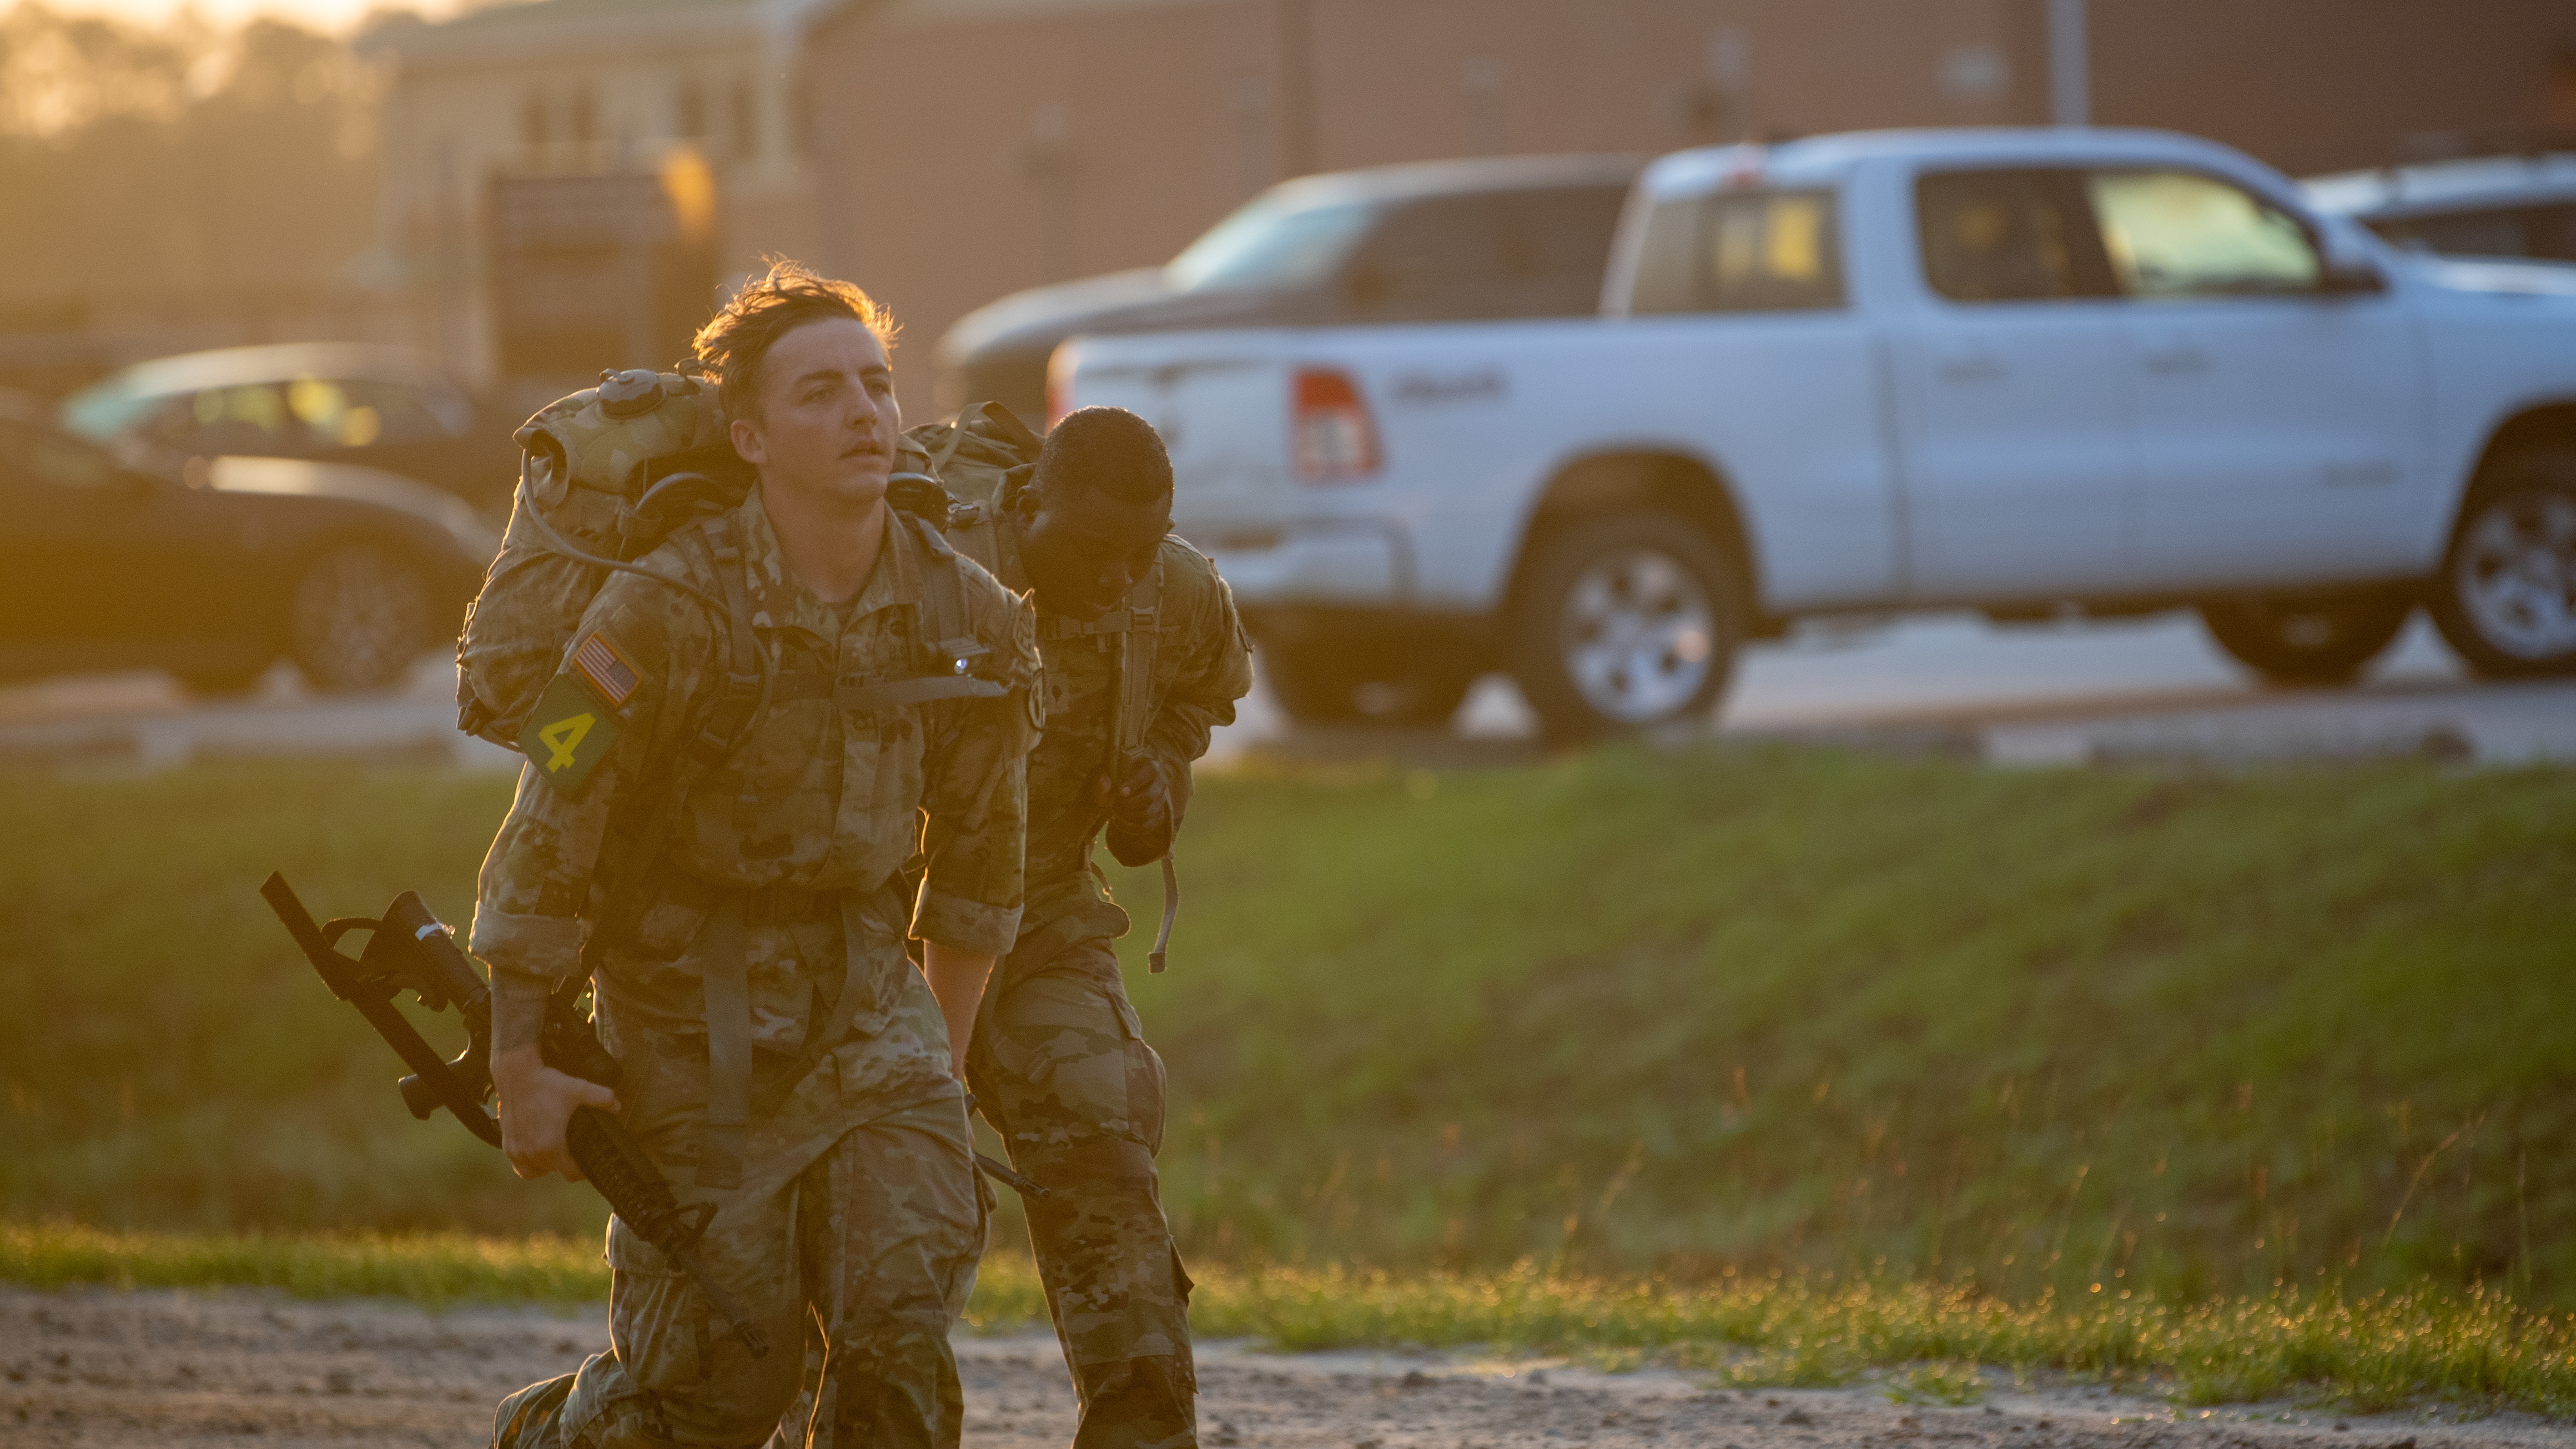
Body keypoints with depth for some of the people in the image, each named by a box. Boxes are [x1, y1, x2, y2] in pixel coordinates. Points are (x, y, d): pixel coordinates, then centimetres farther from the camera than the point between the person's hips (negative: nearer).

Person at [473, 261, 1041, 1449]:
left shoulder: (966, 619, -5)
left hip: (862, 989, 4)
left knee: (906, 1306, -13)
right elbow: (549, 833, -14)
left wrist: (943, 1058, 16)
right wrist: (518, 1068, -12)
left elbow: (981, 851, 10)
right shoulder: (666, 612, -20)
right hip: (688, 998, -4)